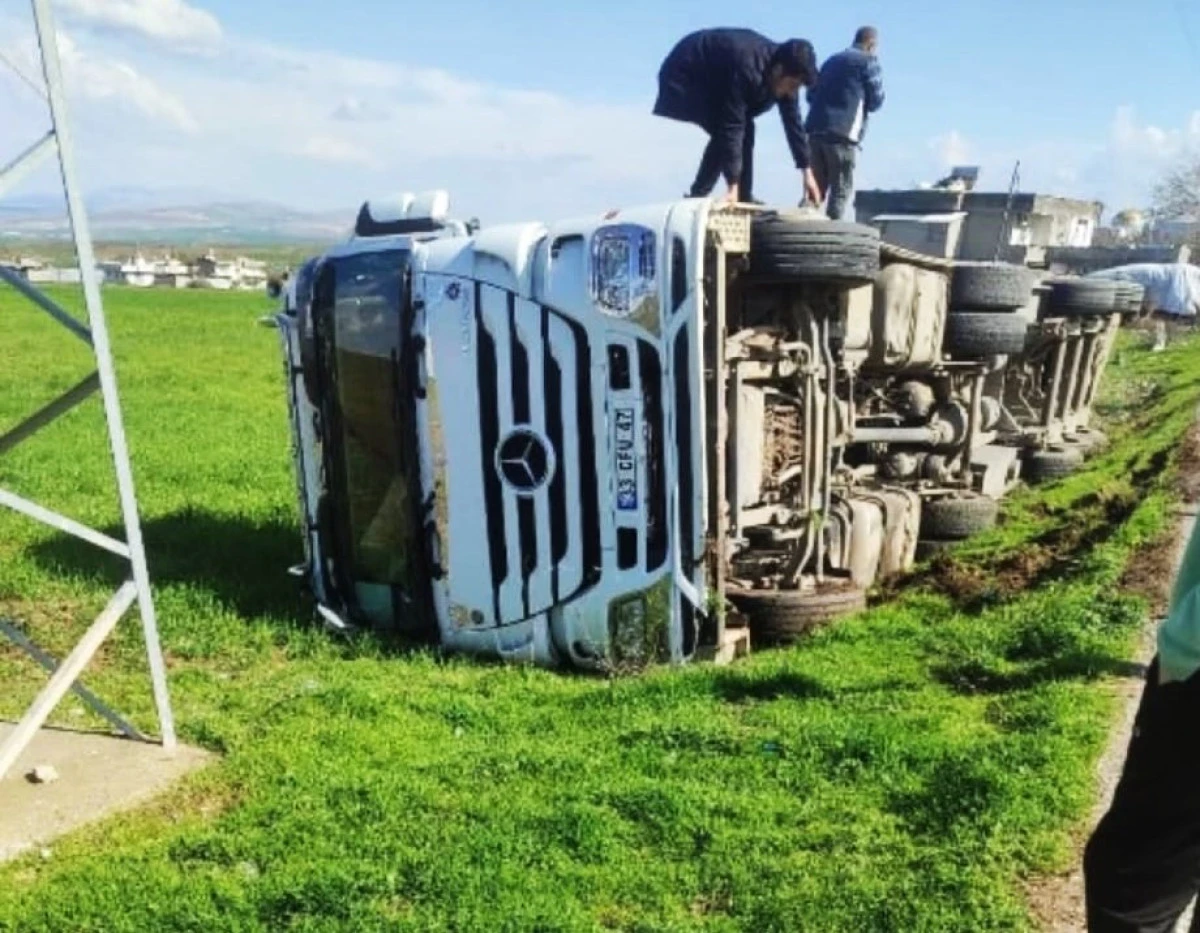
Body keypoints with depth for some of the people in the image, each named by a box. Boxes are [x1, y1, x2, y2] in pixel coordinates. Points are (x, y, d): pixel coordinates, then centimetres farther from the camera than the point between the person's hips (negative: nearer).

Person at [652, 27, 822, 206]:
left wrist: (807, 173, -4)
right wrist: (733, 186, -37)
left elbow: (793, 121, -4)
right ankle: (697, 197, -13)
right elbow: (732, 126, -37)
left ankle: (744, 199, 7)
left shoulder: (785, 74, -12)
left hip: (714, 77, 9)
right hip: (685, 74, -9)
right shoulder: (747, 69, -37)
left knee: (745, 129, 2)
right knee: (723, 132, -21)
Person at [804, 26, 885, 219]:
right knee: (840, 191, -1)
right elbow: (876, 101, 4)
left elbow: (811, 94, 23)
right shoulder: (868, 61, 4)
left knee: (816, 189, 9)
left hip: (816, 130, 6)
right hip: (843, 133, -6)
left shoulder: (832, 60, 23)